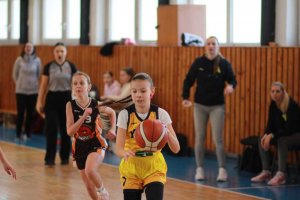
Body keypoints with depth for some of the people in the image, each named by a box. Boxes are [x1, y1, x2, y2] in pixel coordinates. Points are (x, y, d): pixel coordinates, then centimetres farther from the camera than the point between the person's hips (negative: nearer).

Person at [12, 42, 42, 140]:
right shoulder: (19, 59, -6)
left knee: (30, 113, 5)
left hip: (33, 90, 1)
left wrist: (34, 83, 11)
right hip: (21, 90, -1)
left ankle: (27, 133, 16)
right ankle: (18, 134, 9)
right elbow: (15, 74, 5)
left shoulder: (37, 60, -3)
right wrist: (19, 83, 9)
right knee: (20, 112, 0)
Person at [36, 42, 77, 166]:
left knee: (65, 130, 5)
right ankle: (50, 158, 0)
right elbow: (43, 86, 4)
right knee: (51, 129, -5)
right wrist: (39, 102, 1)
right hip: (52, 99, 0)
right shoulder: (48, 67, 2)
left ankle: (65, 157, 17)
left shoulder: (71, 67, 1)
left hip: (66, 98, 0)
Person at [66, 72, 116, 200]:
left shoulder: (96, 105, -9)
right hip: (80, 147, 3)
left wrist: (113, 129, -1)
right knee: (89, 186, 11)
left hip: (96, 145, -3)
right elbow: (70, 131, -16)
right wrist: (83, 117, -26)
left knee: (90, 170, -31)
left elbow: (112, 112, 13)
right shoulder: (70, 105, -10)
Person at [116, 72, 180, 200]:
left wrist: (166, 132, -32)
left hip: (154, 168, -1)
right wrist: (125, 153, -40)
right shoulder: (125, 114, -8)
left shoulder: (160, 114, -8)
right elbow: (118, 149, -16)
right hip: (131, 168, 1)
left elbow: (176, 149, -12)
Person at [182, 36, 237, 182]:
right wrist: (185, 97, -8)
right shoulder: (198, 62, -4)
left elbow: (232, 80, 1)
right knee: (199, 138, 6)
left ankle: (222, 170, 2)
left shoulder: (224, 64, -6)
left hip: (217, 106, -2)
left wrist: (230, 86, -23)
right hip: (200, 105, 2)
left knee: (217, 139, -4)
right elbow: (188, 80, 2)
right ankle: (199, 169, 14)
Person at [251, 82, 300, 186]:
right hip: (282, 133, 8)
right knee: (262, 140, -10)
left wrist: (272, 135, -32)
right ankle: (266, 172, -13)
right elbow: (271, 124, 2)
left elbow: (290, 128, -28)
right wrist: (266, 134, -18)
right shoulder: (273, 105, -3)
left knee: (282, 141, -36)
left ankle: (281, 174, -38)